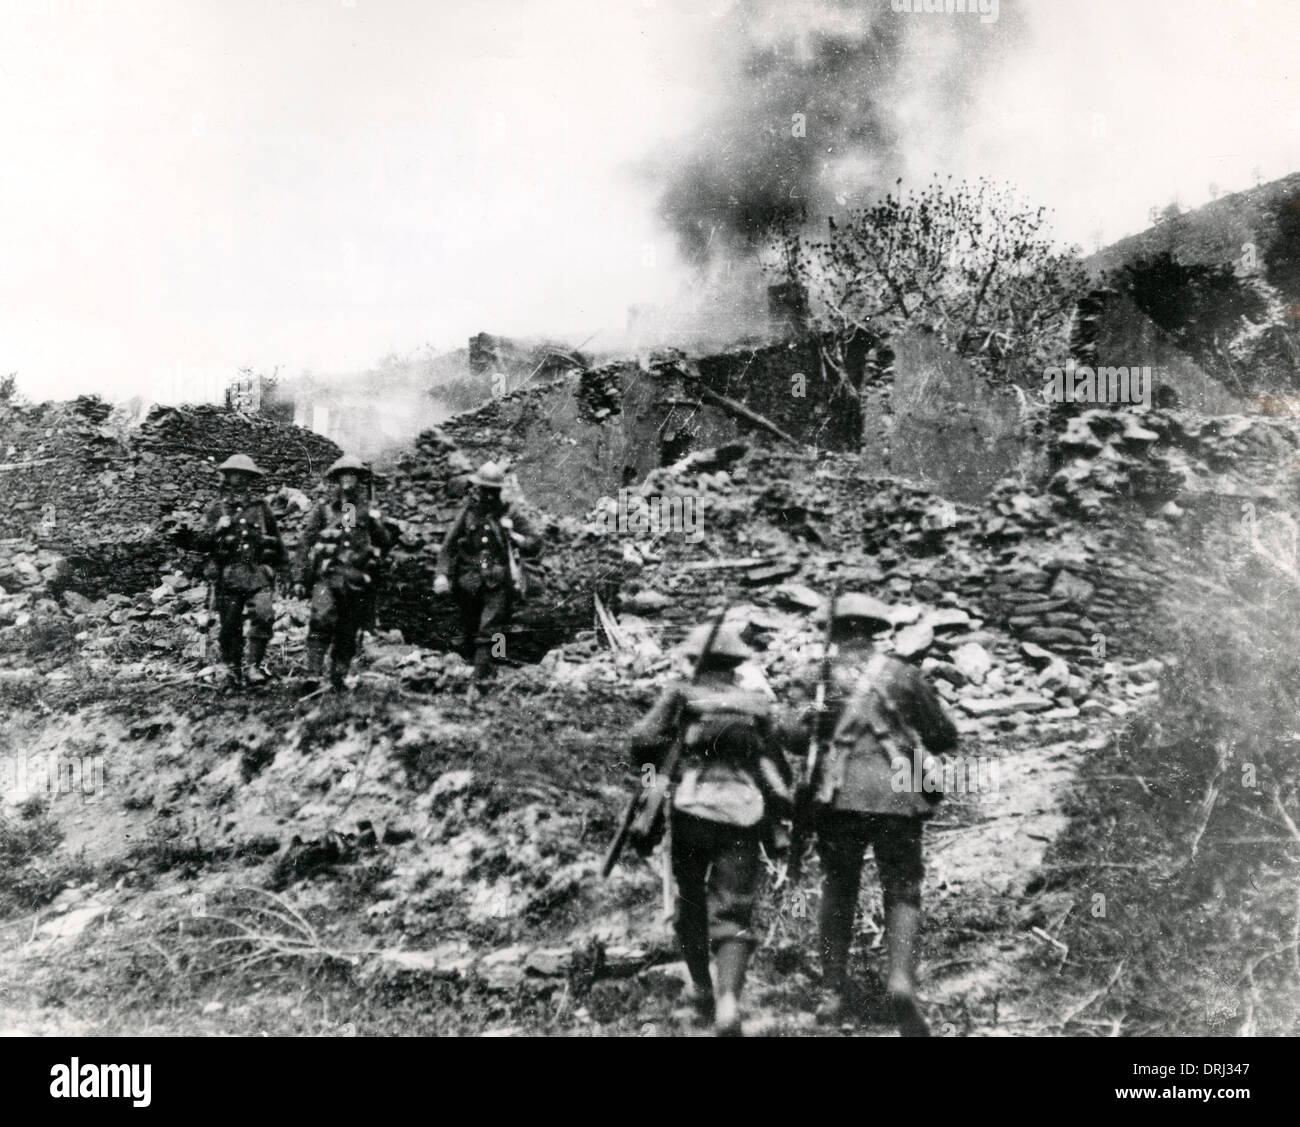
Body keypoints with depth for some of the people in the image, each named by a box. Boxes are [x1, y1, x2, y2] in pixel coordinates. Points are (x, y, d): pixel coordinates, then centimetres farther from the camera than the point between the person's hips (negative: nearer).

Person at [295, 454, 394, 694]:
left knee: (348, 633, 4)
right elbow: (306, 545, 12)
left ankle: (339, 679, 13)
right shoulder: (323, 510, 11)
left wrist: (375, 523, -6)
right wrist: (302, 579, 8)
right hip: (327, 577, -2)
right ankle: (313, 674, -23)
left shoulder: (368, 511, 15)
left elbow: (386, 543, 11)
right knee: (322, 621, -20)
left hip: (358, 579, 2)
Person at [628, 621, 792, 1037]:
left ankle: (701, 989, 30)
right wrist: (777, 814, 24)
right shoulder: (756, 706, 16)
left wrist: (651, 773, 10)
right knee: (733, 915, -1)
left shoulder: (681, 695, 9)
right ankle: (728, 1000, -22)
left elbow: (643, 739, -6)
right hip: (743, 817, 1)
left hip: (690, 810, 0)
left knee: (691, 902, 21)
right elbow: (780, 771, 15)